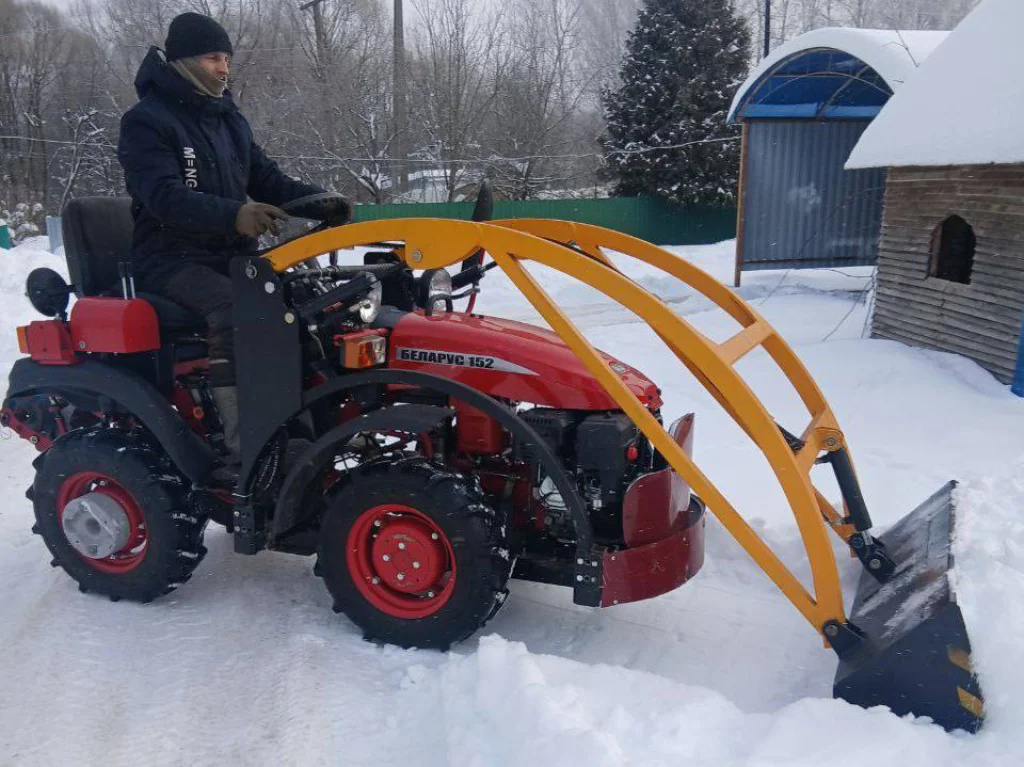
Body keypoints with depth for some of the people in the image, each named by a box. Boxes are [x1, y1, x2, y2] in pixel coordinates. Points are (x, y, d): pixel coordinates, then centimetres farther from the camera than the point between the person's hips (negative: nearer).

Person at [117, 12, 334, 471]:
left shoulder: (229, 119, 16)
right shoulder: (146, 121, -8)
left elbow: (266, 179, 14)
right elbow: (164, 197, -23)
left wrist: (320, 200, -7)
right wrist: (233, 215, -42)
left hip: (231, 252, 7)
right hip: (172, 258, -7)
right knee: (232, 305, -35)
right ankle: (243, 444, -33)